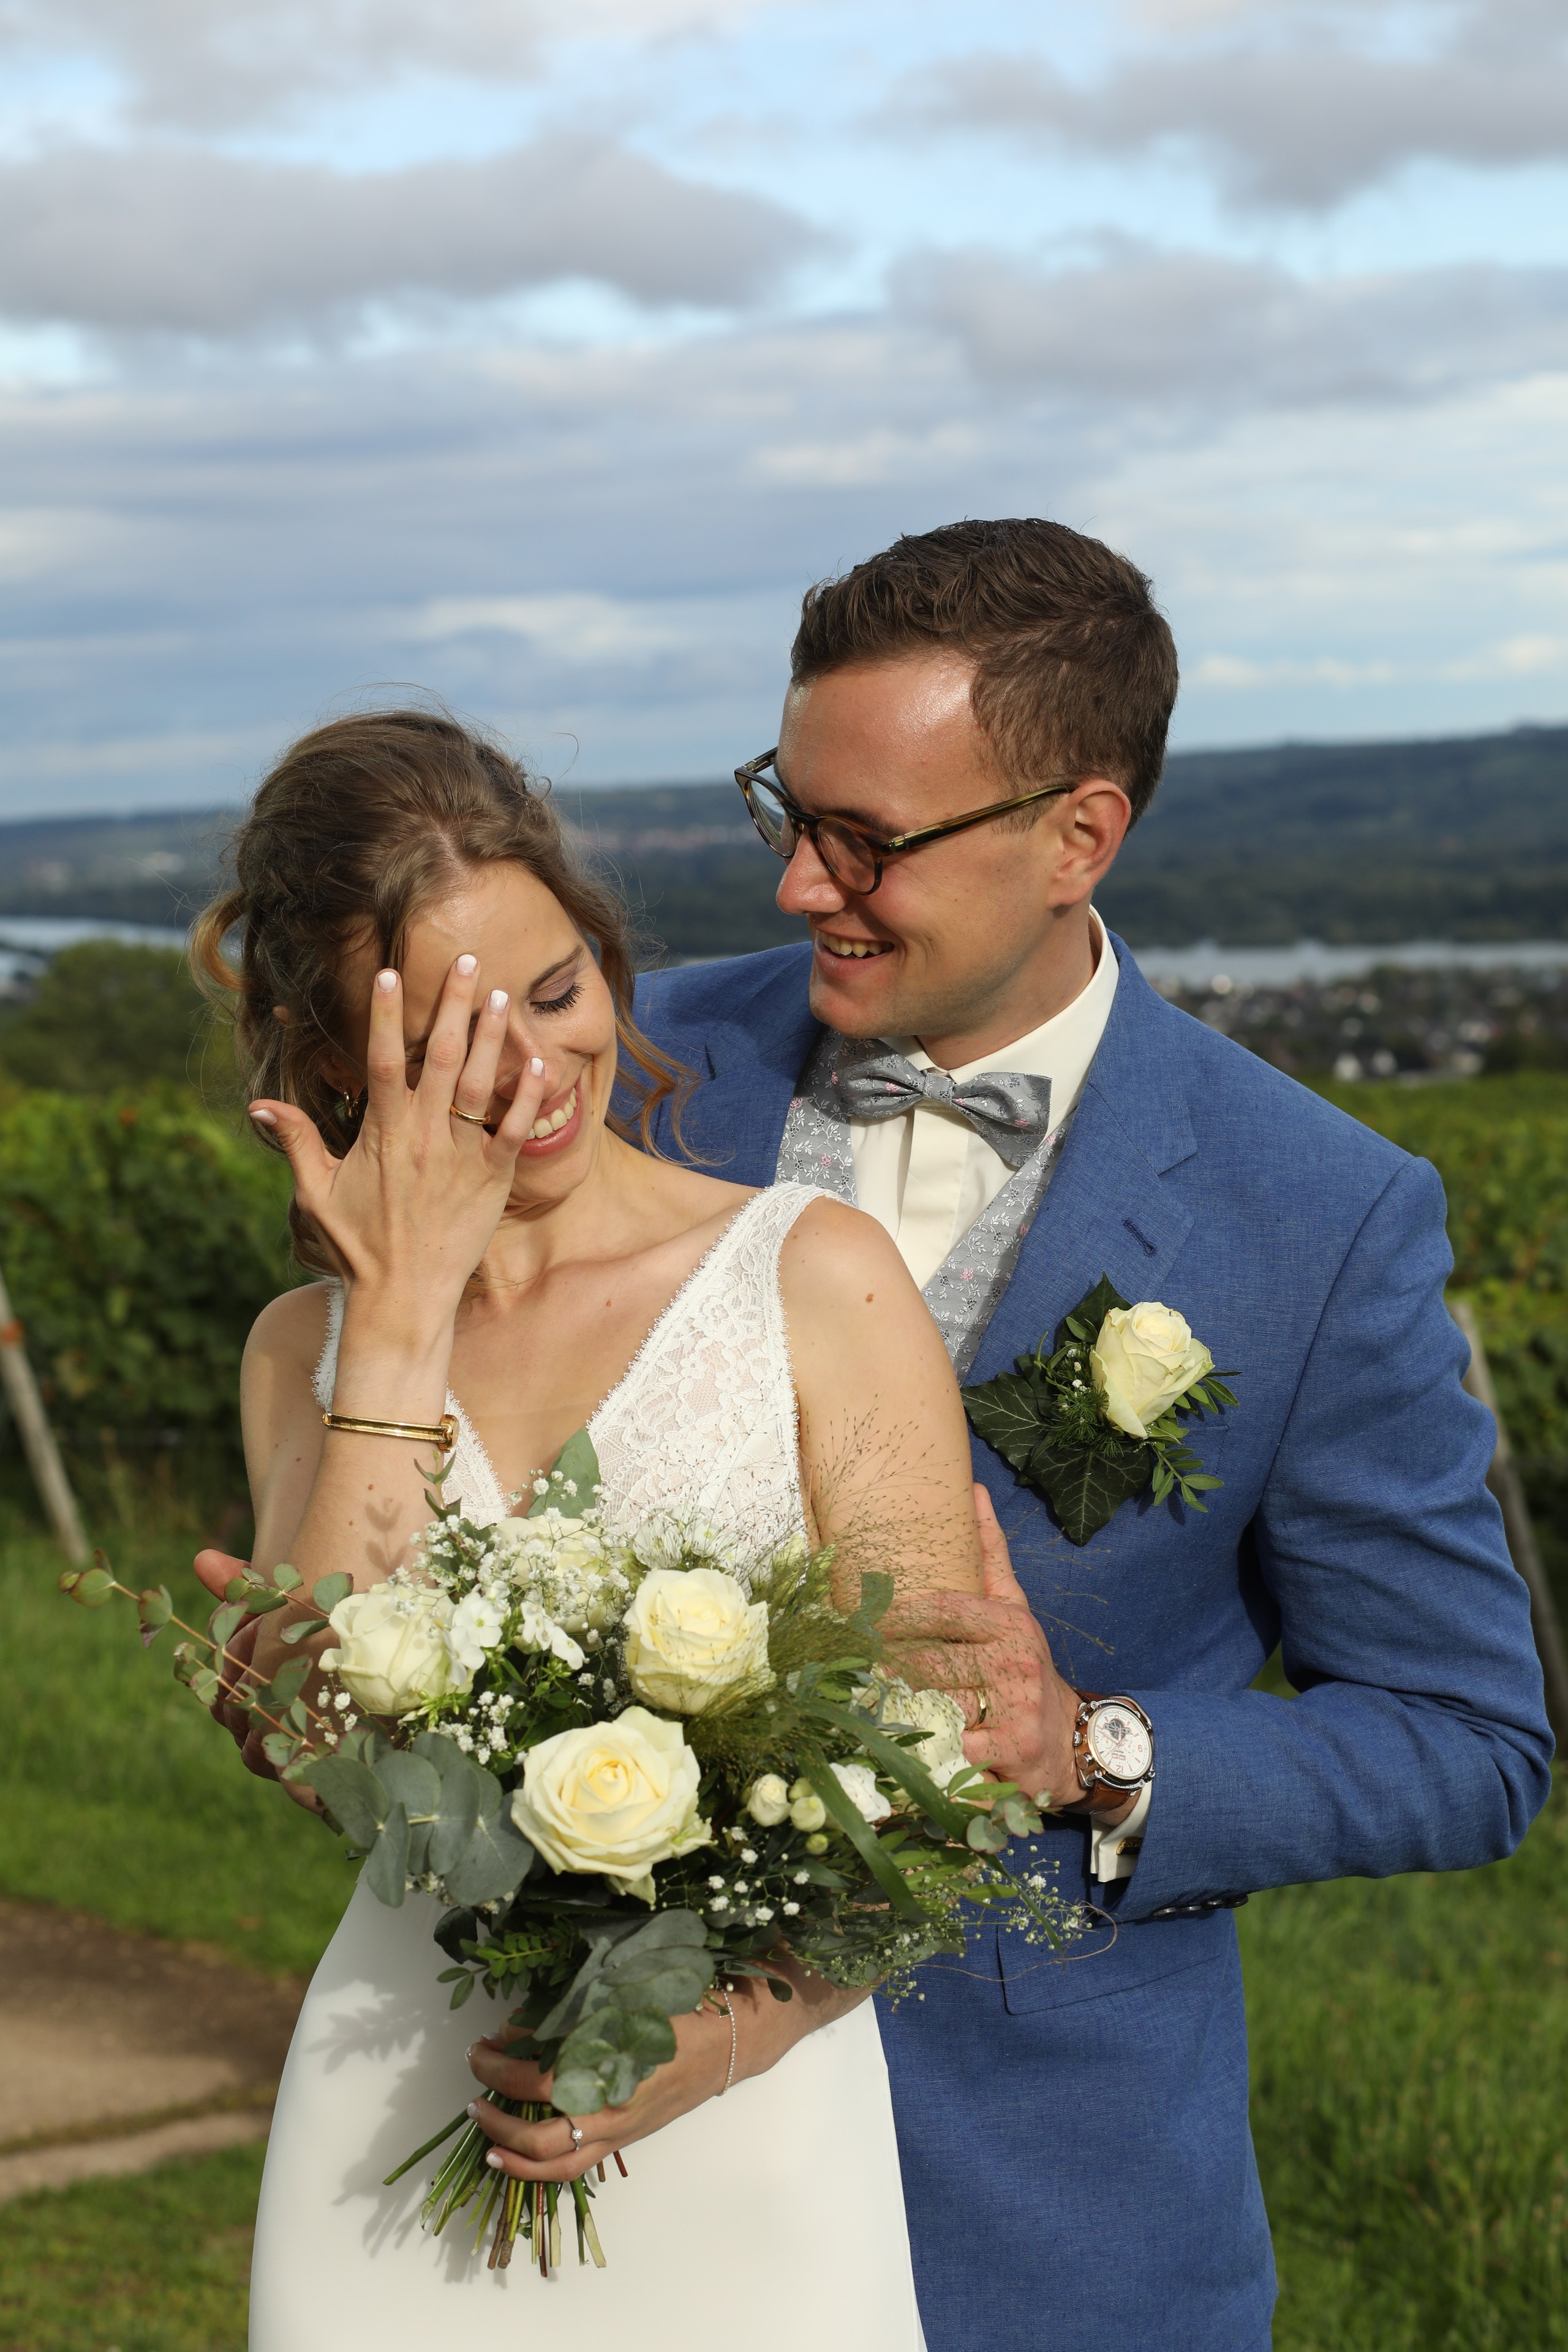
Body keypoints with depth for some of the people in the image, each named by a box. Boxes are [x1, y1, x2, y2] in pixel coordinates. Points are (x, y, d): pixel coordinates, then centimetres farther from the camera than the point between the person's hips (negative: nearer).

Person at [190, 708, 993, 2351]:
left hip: (740, 2140, -2)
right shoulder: (308, 1349, 6)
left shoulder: (817, 1278, -5)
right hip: (399, 2135, 2)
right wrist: (406, 1306, -12)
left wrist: (721, 2034, -20)